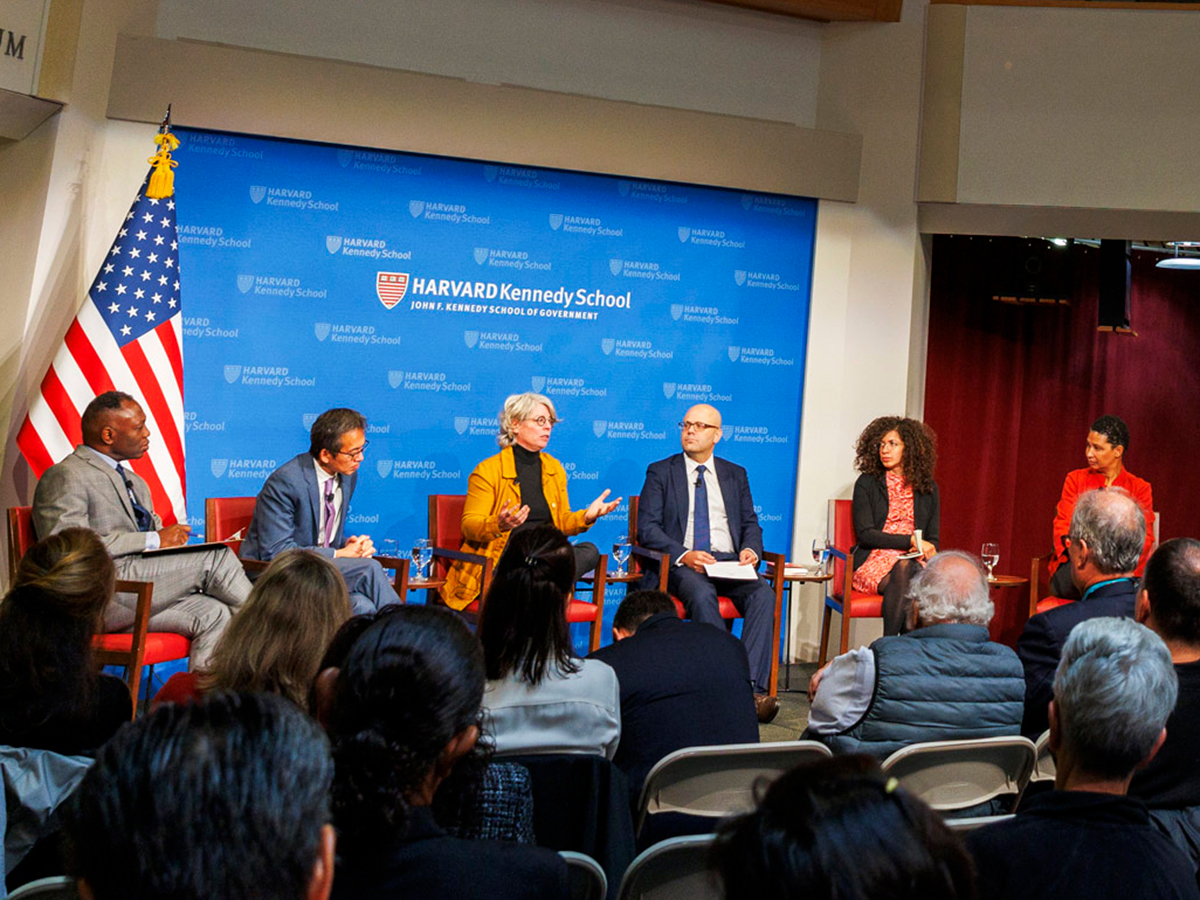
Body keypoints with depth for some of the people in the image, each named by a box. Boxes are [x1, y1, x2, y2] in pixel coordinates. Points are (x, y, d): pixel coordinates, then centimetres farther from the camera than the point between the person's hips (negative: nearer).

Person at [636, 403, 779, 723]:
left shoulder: (735, 474, 20)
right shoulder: (661, 472, 10)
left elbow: (750, 523, 17)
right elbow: (647, 527, 0)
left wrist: (750, 549, -7)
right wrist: (683, 555, -17)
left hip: (729, 561, 3)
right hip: (680, 563, -3)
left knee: (764, 594, -28)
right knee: (702, 595, -36)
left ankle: (753, 687, -32)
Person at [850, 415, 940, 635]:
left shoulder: (928, 488, 16)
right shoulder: (867, 484, 6)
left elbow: (932, 539, 17)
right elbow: (865, 534, -4)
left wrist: (926, 551, -8)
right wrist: (910, 541, -12)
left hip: (914, 562, 3)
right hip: (873, 562, -3)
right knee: (903, 571, -37)